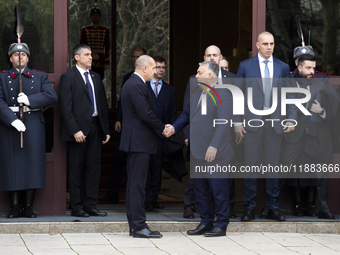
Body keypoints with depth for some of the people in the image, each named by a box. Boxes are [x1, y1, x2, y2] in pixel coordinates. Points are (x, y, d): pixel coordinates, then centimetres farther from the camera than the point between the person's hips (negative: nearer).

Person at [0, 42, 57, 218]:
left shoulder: (40, 77, 13)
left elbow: (52, 96, -1)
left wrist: (30, 100, -15)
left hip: (33, 126, 1)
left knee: (32, 164, -1)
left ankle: (28, 206, 4)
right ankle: (15, 206, 3)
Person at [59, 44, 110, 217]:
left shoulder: (95, 77, 16)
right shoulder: (68, 78, -4)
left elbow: (103, 104, 17)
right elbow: (66, 107, -10)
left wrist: (106, 129, 10)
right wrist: (75, 130, -17)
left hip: (95, 128, 6)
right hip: (78, 128, -6)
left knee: (93, 167, 5)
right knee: (76, 169, 0)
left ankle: (90, 205, 10)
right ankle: (76, 207, 4)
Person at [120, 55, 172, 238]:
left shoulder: (132, 84, 18)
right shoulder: (136, 86, -16)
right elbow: (146, 114, -21)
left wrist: (160, 127, 10)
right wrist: (162, 129, -7)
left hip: (135, 141, 11)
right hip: (139, 141, -11)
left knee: (134, 184, 11)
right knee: (137, 184, -9)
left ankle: (134, 225, 15)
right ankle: (138, 225, -9)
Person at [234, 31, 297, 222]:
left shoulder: (283, 67, 10)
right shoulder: (245, 66, 5)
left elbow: (290, 96, 10)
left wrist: (292, 119, -1)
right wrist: (237, 122, 0)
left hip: (275, 123, 2)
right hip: (253, 121, -2)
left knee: (274, 165, 4)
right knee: (251, 165, -1)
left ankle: (273, 208, 11)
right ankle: (250, 209, 5)